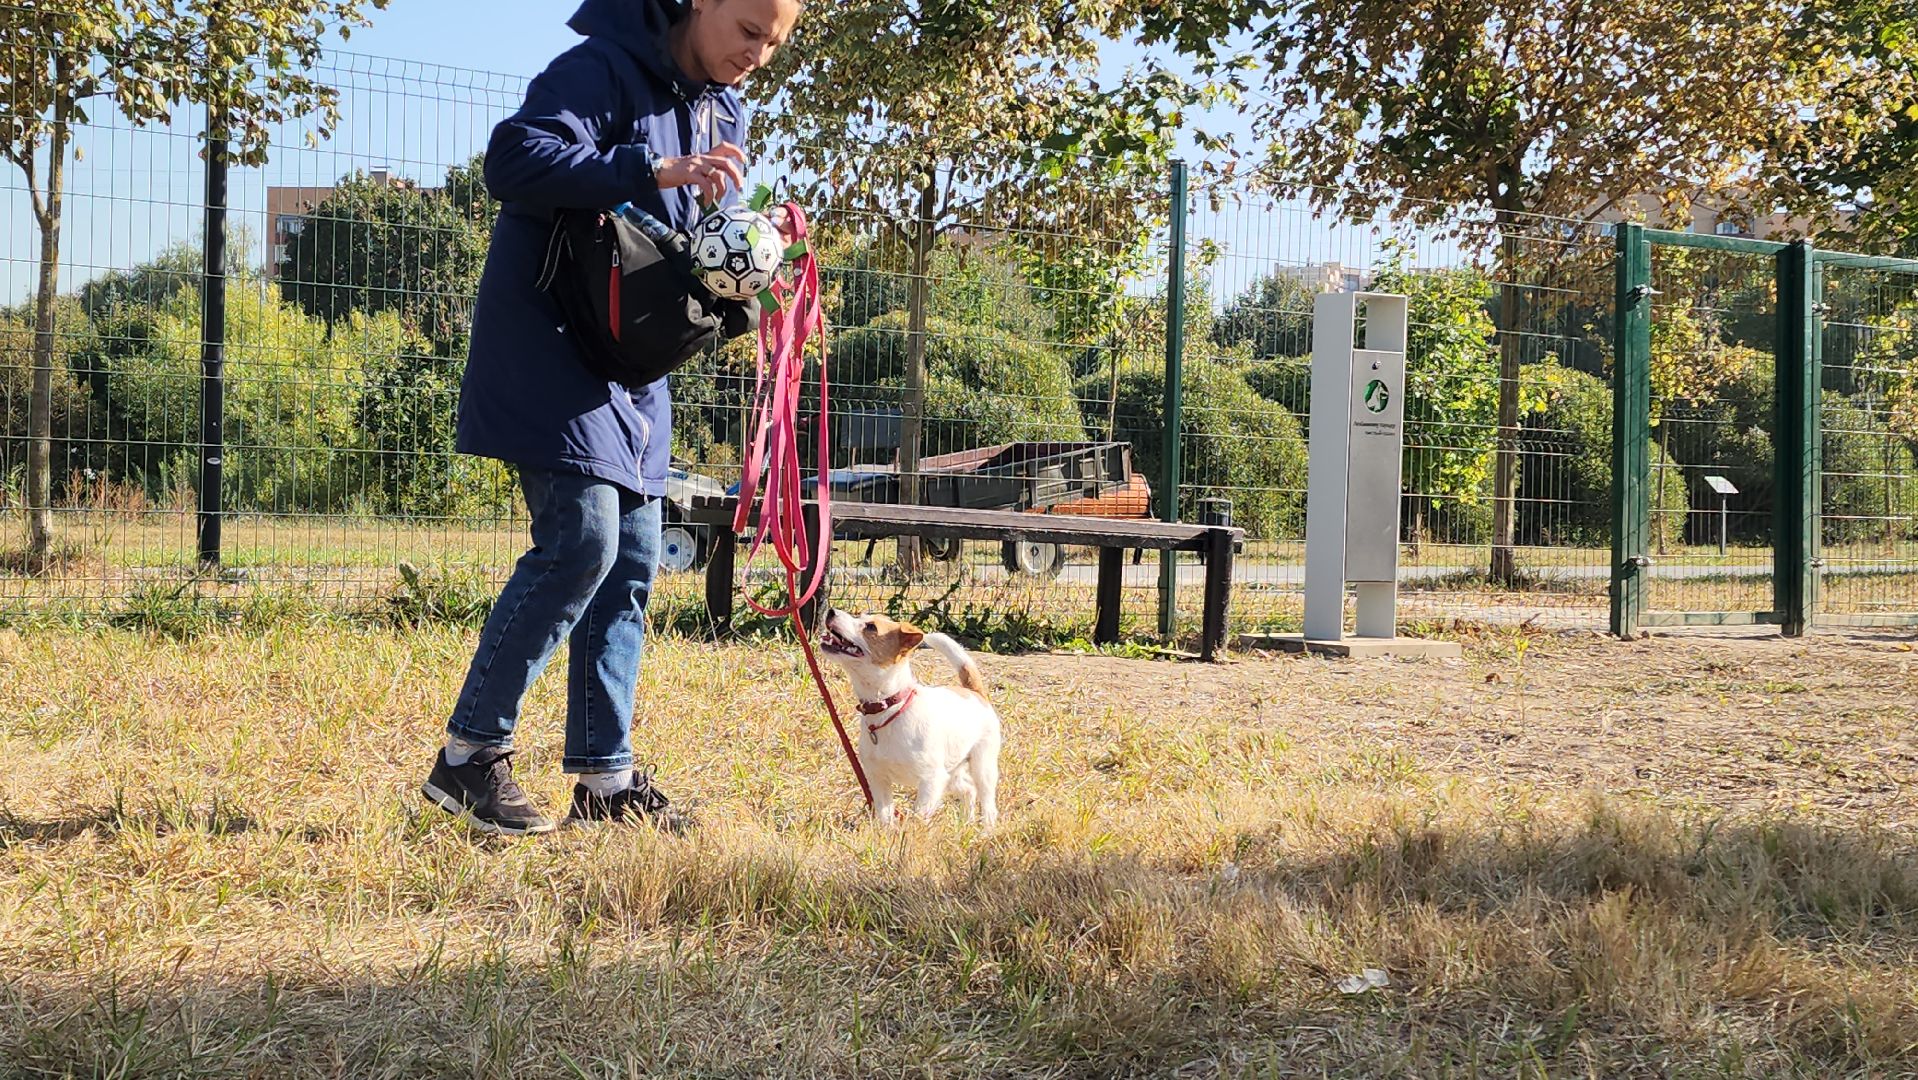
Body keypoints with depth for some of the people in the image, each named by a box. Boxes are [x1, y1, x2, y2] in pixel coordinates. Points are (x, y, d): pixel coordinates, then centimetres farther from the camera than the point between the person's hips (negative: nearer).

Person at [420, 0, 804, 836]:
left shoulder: (726, 112, 13)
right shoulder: (604, 69, -13)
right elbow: (513, 158, -27)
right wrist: (652, 169, -34)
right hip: (549, 345, -9)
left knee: (631, 563, 6)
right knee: (581, 539, -18)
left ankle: (605, 779, 12)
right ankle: (468, 757, -7)